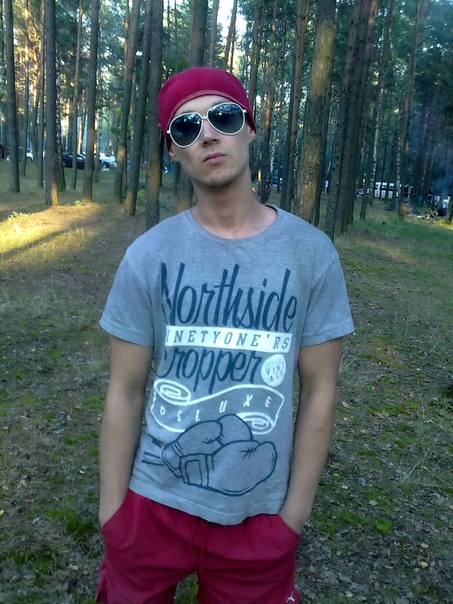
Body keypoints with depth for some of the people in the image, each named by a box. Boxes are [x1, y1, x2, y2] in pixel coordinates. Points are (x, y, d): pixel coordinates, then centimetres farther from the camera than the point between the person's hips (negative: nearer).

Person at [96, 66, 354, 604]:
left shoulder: (311, 253, -7)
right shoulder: (148, 255, -7)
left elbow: (319, 390, -4)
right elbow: (125, 390, -4)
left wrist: (295, 513, -2)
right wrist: (112, 512, -2)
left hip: (260, 516, 0)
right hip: (154, 504, 1)